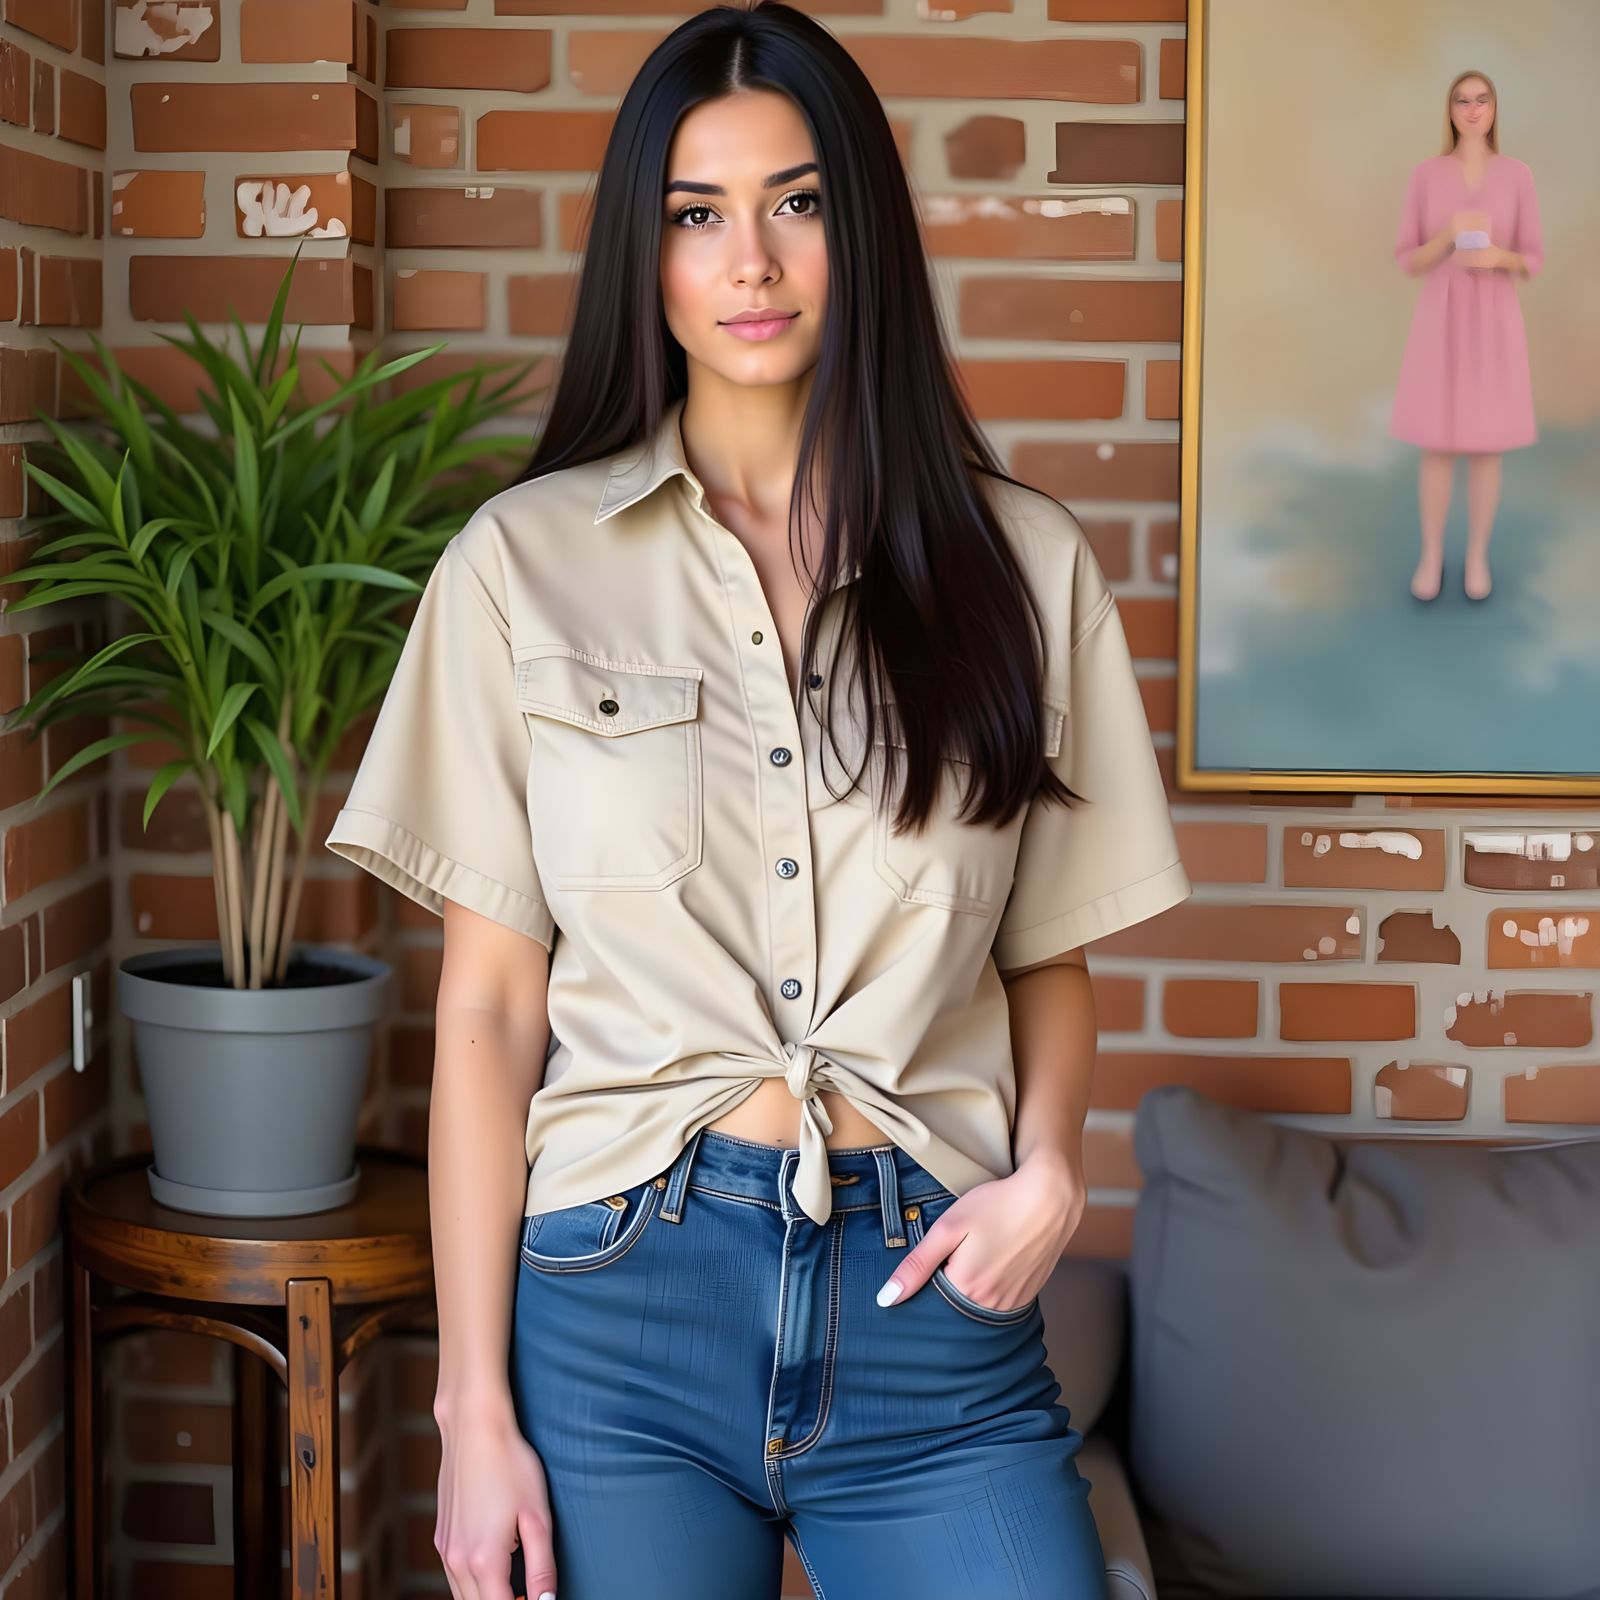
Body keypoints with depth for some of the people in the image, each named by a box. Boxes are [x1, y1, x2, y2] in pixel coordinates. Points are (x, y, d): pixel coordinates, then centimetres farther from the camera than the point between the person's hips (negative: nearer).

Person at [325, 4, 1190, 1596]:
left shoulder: (1020, 565, 5)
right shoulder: (525, 564, 1)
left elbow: (1047, 960, 13)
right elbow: (486, 1004, 0)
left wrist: (1048, 1166, -7)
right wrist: (474, 1409, -3)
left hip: (930, 1293, 1)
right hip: (616, 1295, -1)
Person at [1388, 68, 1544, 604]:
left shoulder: (1517, 175, 0)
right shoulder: (1425, 174, 0)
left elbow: (1532, 261, 4)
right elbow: (1408, 262, 0)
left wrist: (1499, 257, -19)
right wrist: (1450, 235, -19)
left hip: (1495, 321, 0)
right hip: (1439, 319, 0)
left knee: (1486, 444, 4)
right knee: (1438, 444, 3)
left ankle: (1477, 558, 18)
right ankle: (1431, 558, 17)